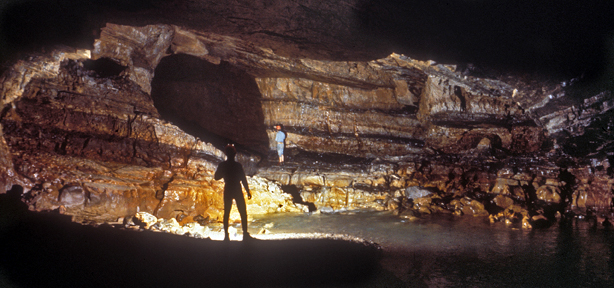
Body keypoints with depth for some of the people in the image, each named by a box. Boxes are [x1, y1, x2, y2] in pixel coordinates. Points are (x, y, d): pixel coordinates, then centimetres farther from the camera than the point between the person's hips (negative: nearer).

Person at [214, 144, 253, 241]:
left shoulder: (222, 165, -4)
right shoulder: (238, 165, -12)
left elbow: (216, 177, 8)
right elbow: (243, 179, -10)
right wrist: (248, 191, -2)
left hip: (227, 191, 3)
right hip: (238, 191, -3)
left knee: (226, 213, 12)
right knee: (243, 213, 6)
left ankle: (226, 235, 12)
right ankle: (245, 234, 6)